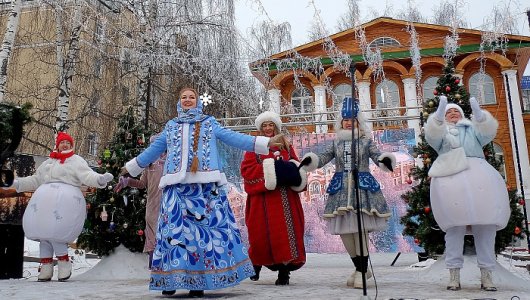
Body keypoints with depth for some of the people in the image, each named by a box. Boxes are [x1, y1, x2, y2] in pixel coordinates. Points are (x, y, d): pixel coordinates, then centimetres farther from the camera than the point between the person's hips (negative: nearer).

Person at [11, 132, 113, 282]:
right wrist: (16, 183, 26)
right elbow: (35, 180, 33)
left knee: (54, 231, -17)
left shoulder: (76, 160, 9)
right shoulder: (48, 162, 28)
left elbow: (87, 175, -9)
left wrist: (100, 178, -28)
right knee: (43, 231, 1)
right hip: (44, 199, 6)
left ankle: (64, 263, -1)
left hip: (65, 199, -6)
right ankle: (46, 267, 11)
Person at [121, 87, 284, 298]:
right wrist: (131, 167, 32)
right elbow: (154, 150, 28)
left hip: (205, 186, -1)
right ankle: (171, 279, 3)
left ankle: (199, 281, 0)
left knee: (206, 228, -6)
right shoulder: (170, 126, 20)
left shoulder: (209, 123, 13)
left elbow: (233, 138, 6)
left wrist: (266, 142, -2)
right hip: (177, 186, 2)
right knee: (175, 230, -4)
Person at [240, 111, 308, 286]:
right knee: (262, 233, 1)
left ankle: (284, 271, 5)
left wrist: (288, 171, -10)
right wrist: (270, 170, -14)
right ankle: (255, 265, 24)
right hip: (263, 199, -3)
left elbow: (295, 166, 13)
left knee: (285, 232, -1)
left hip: (286, 198, 3)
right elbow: (247, 170, -6)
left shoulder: (286, 146, 15)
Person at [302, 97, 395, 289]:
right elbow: (321, 160, 8)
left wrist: (386, 160, -25)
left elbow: (378, 157, -3)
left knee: (360, 231, -9)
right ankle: (361, 269, 22)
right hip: (341, 189, 3)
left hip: (362, 187, -3)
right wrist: (310, 160, -12)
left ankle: (361, 272, 3)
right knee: (344, 231, 4)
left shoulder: (366, 141, 7)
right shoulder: (336, 143, 14)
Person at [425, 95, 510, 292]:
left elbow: (489, 132, 7)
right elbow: (432, 136, 0)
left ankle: (486, 274, 0)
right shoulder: (440, 130, 26)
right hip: (450, 176, -2)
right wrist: (438, 116, -18)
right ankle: (454, 274, -7)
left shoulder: (473, 129, 30)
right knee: (455, 225, -9)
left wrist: (479, 115, -13)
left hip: (478, 175, 2)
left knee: (486, 223, -5)